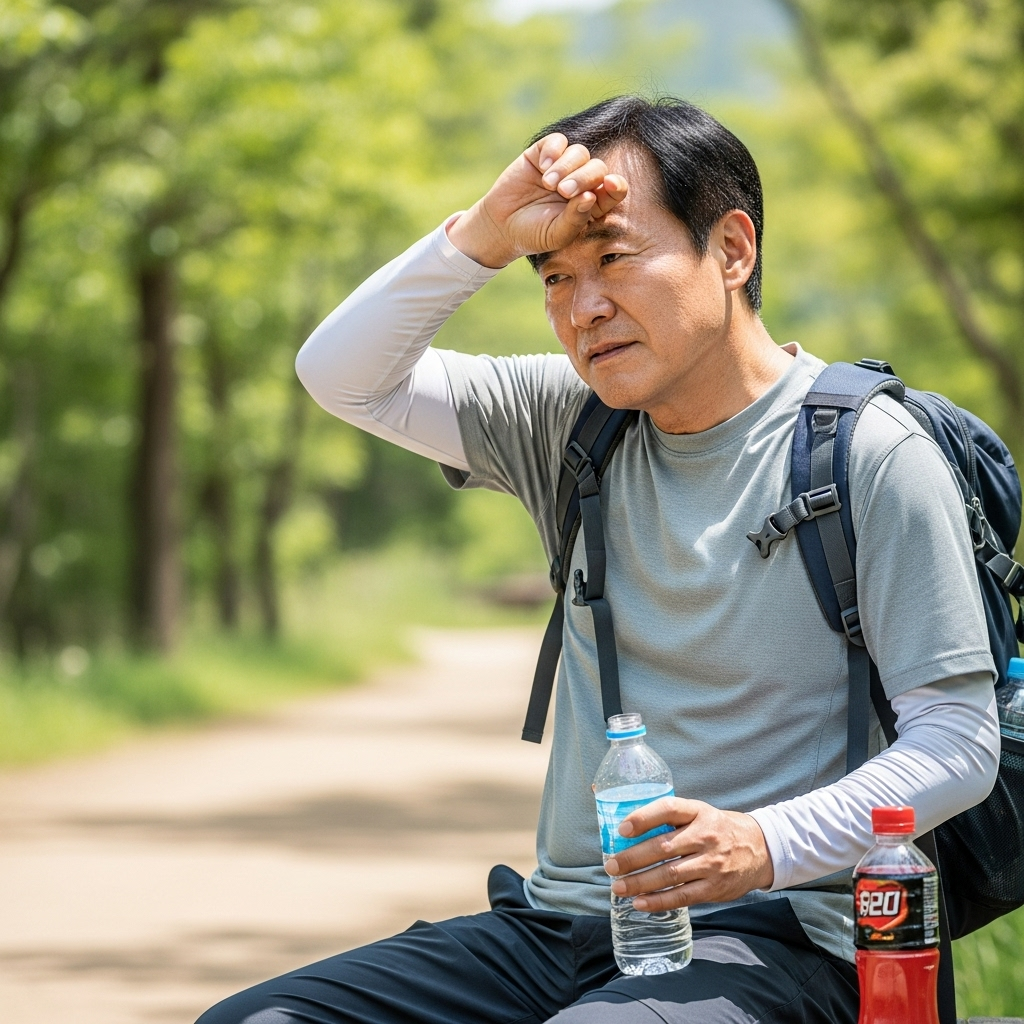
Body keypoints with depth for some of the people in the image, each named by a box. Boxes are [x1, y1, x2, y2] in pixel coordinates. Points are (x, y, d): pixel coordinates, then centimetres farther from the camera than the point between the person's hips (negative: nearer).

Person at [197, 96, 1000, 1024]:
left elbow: (959, 742, -10)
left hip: (763, 937, -6)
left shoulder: (871, 454, -6)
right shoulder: (574, 425, 12)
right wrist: (487, 235, -7)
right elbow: (343, 376, 8)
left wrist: (767, 843, -25)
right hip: (556, 917, 6)